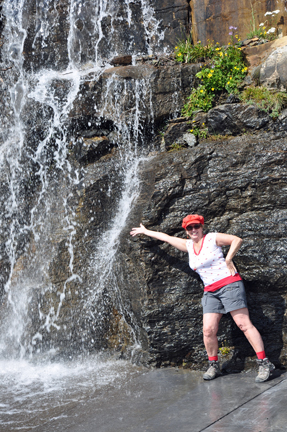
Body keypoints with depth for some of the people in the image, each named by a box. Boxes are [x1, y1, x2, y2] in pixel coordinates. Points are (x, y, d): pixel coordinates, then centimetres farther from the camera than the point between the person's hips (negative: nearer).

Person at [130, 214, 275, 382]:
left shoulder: (212, 238, -2)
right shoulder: (188, 245, 15)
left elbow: (237, 240, -8)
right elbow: (165, 237, 24)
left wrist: (228, 260, -13)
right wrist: (145, 231, 32)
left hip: (229, 284, -6)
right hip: (211, 291, 6)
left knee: (244, 324, -11)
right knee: (209, 330, -4)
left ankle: (264, 363, -10)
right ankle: (213, 365, 12)